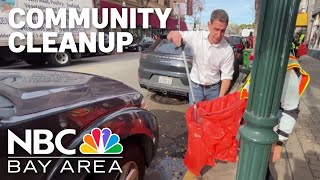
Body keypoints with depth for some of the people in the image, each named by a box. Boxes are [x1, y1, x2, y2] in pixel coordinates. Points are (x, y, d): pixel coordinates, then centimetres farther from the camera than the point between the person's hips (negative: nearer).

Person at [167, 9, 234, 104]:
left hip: (213, 89, 0)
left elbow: (227, 76, -12)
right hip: (195, 86, 1)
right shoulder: (197, 36, -14)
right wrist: (174, 33, -34)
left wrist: (220, 98, -23)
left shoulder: (228, 50, -16)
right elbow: (169, 37, -8)